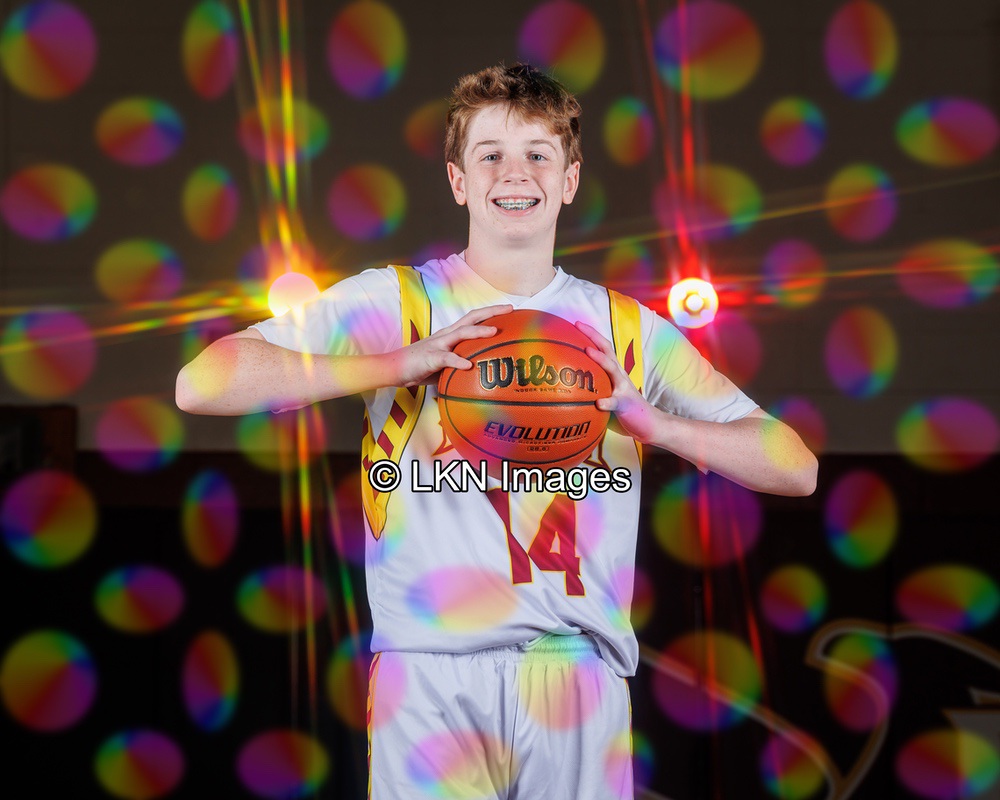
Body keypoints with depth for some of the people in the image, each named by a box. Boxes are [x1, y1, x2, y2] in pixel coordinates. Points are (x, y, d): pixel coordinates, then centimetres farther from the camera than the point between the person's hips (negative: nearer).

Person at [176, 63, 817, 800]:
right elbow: (203, 384, -7)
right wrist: (401, 363, -13)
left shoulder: (628, 329, 13)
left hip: (579, 668, 2)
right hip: (433, 675, -2)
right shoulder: (394, 303, 5)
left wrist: (651, 422, -7)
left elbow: (796, 468, 9)